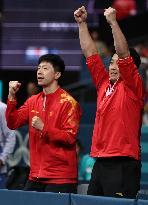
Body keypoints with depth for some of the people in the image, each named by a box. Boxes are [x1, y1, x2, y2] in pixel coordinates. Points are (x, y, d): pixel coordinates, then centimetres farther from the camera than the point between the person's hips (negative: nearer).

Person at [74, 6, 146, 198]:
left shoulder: (132, 87, -2)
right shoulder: (104, 84, 16)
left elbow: (124, 55, -13)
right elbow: (91, 54, 20)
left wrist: (113, 22, -16)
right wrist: (82, 24, 18)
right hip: (100, 163, 7)